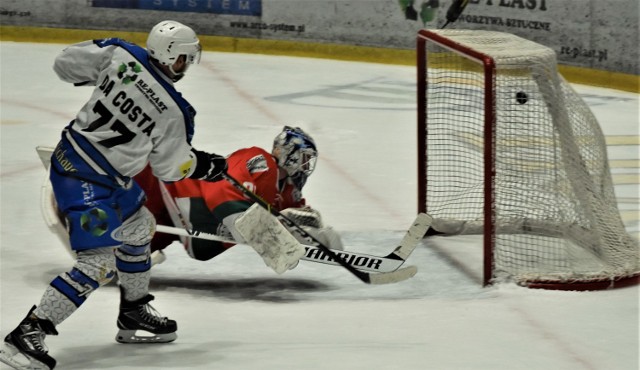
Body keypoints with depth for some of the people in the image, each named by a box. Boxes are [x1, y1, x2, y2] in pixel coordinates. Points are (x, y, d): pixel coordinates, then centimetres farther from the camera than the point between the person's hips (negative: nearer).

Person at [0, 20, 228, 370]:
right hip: (87, 182, -9)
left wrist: (99, 73, 23)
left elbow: (67, 63, 3)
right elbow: (170, 167, -4)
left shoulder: (120, 54, -8)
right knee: (97, 264, -12)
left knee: (139, 226, 26)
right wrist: (206, 165, 15)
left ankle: (133, 313, 40)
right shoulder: (172, 112, -18)